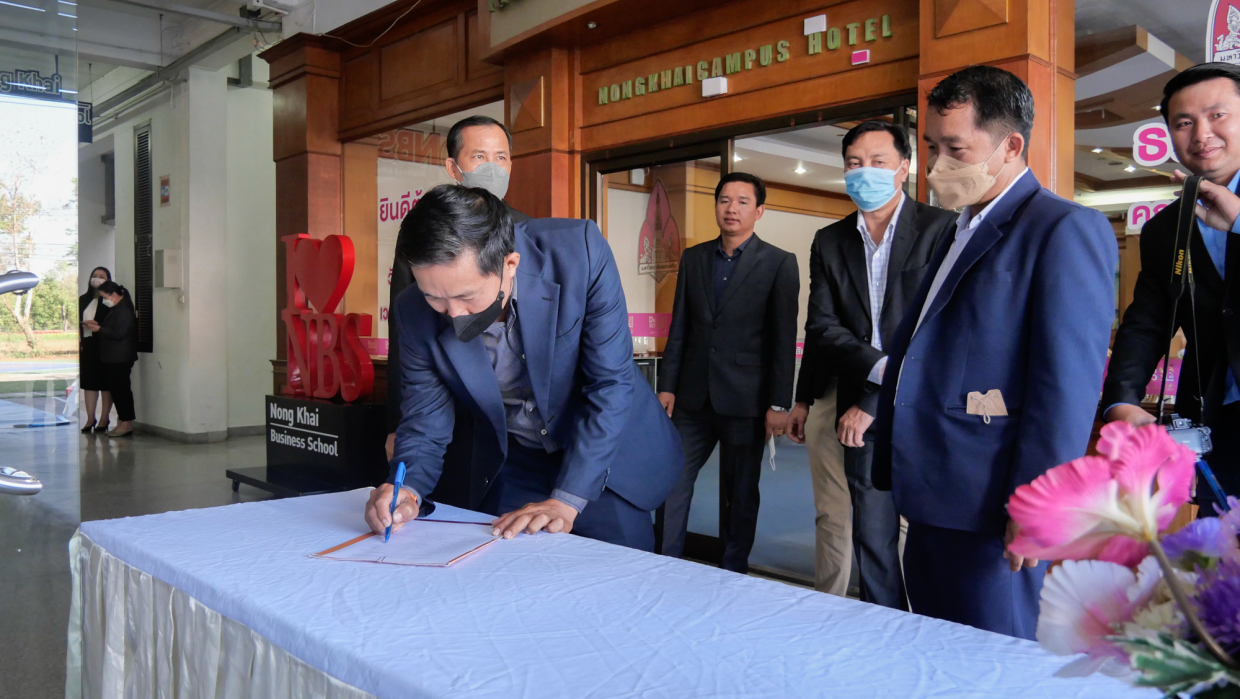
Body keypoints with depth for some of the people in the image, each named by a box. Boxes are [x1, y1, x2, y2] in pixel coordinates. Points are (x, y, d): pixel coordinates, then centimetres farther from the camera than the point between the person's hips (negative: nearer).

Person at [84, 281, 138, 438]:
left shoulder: (124, 310, -16)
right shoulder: (117, 308, 17)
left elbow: (119, 333, -22)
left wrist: (99, 329, -13)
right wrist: (97, 324, 11)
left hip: (120, 358, -10)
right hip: (113, 357, 10)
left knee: (120, 388, -8)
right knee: (116, 388, 11)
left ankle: (126, 423, -4)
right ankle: (123, 421, 16)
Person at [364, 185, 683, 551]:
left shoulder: (580, 250, -28)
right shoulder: (415, 312, -18)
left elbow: (611, 383, -25)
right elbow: (424, 423, -6)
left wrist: (566, 501, -28)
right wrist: (408, 490, -28)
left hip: (608, 453, -2)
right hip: (515, 465, 2)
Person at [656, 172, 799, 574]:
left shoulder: (779, 263, -2)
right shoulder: (693, 258, 9)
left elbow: (784, 340, -5)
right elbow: (679, 328, 10)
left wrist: (779, 404, -9)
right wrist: (667, 386, 5)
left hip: (744, 400, -3)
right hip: (693, 397, 3)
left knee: (740, 495, 9)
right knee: (672, 483, 4)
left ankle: (733, 575, 24)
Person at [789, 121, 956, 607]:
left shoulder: (943, 228, -3)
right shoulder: (829, 242, 11)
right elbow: (822, 327, 3)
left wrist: (873, 401, -12)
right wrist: (878, 367, -13)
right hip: (863, 412, 4)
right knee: (872, 538, 9)